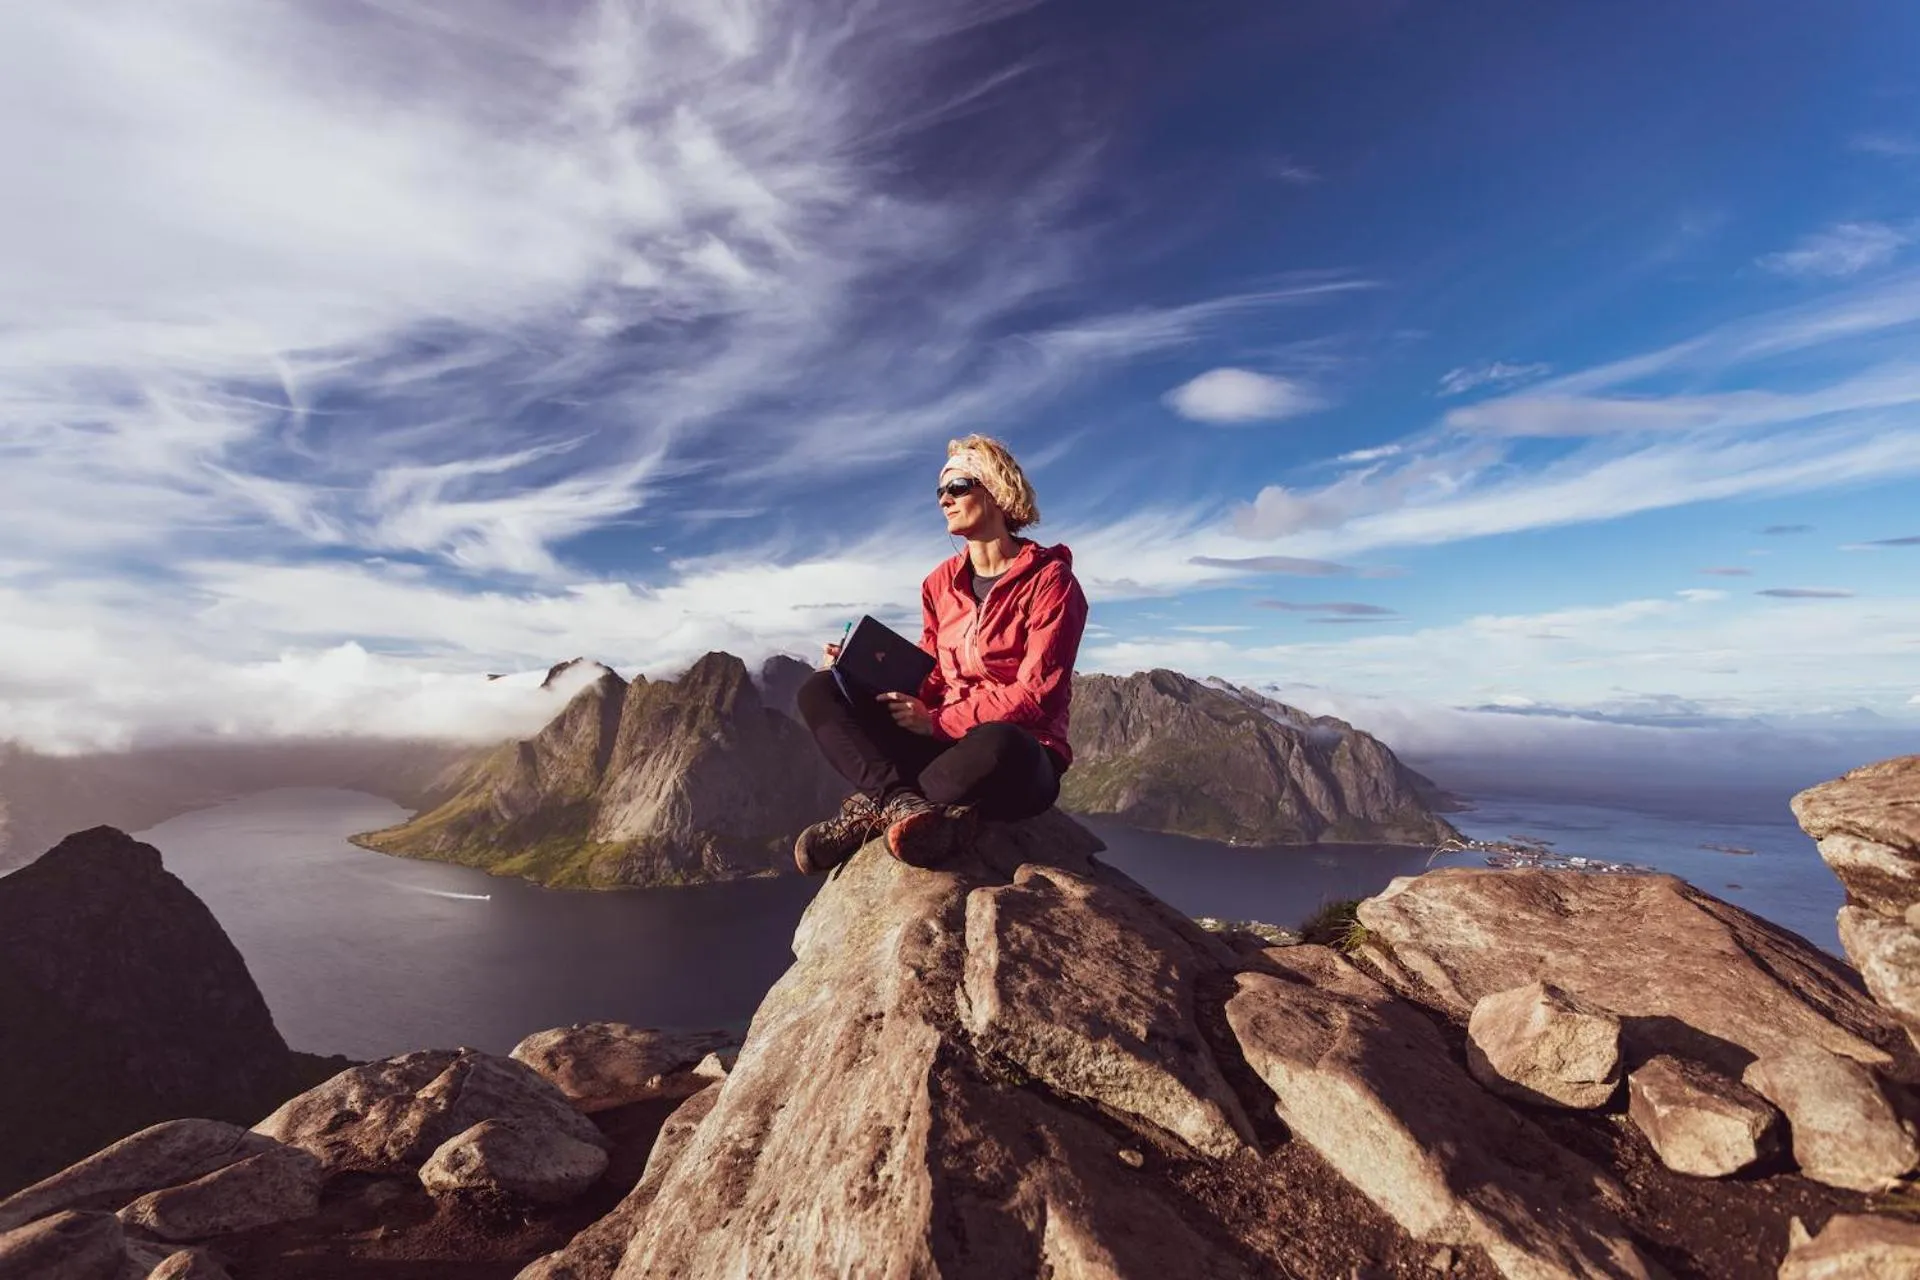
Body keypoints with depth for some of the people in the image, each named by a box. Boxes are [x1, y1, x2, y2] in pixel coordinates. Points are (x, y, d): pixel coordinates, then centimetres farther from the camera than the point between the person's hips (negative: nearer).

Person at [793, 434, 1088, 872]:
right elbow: (931, 680, 10)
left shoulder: (1049, 579, -7)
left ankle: (874, 810, -21)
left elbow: (1036, 695, -15)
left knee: (997, 744, -43)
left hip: (1020, 757, -5)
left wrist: (937, 721, -17)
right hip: (945, 742, 6)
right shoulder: (941, 582, 10)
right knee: (820, 691, -9)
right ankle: (903, 804, -31)